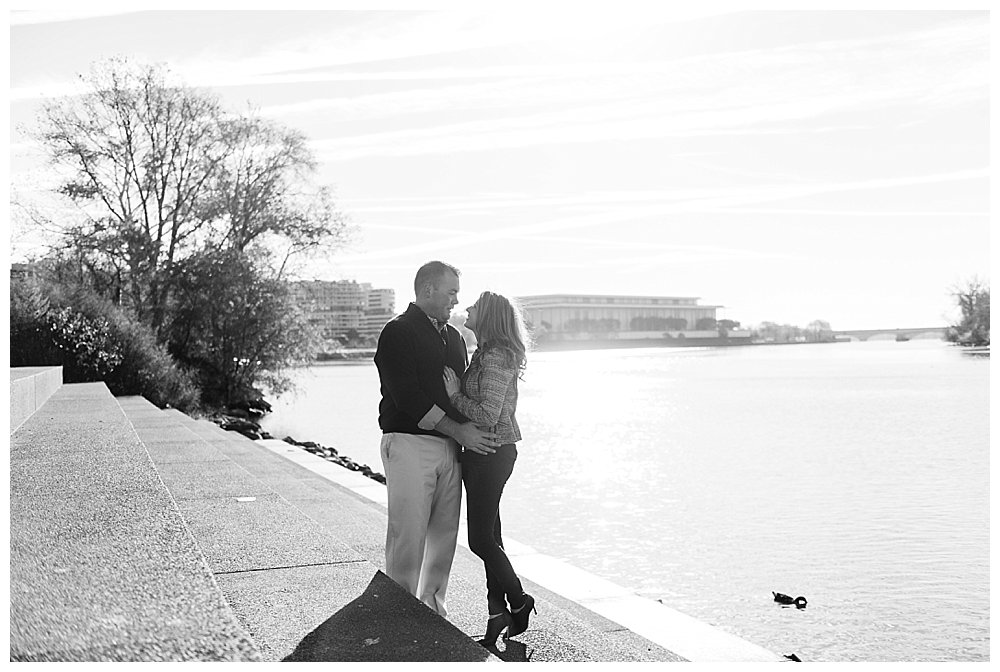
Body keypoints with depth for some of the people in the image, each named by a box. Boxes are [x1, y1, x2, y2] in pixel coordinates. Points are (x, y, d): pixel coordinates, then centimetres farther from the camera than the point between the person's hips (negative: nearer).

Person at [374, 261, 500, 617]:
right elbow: (407, 397, -13)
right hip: (409, 444, -7)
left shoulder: (454, 336, 19)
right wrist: (458, 430, -14)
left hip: (449, 447, 7)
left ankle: (432, 605, 21)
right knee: (408, 534, -6)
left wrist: (473, 430, 6)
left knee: (445, 532, 8)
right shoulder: (398, 332, -5)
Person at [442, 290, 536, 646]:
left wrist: (455, 394, -12)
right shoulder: (486, 354, 15)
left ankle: (518, 600, 14)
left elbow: (487, 415, -21)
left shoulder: (496, 357, -16)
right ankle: (498, 613, 18)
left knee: (481, 539, -3)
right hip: (483, 452, 10)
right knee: (489, 536, 12)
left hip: (491, 452, -10)